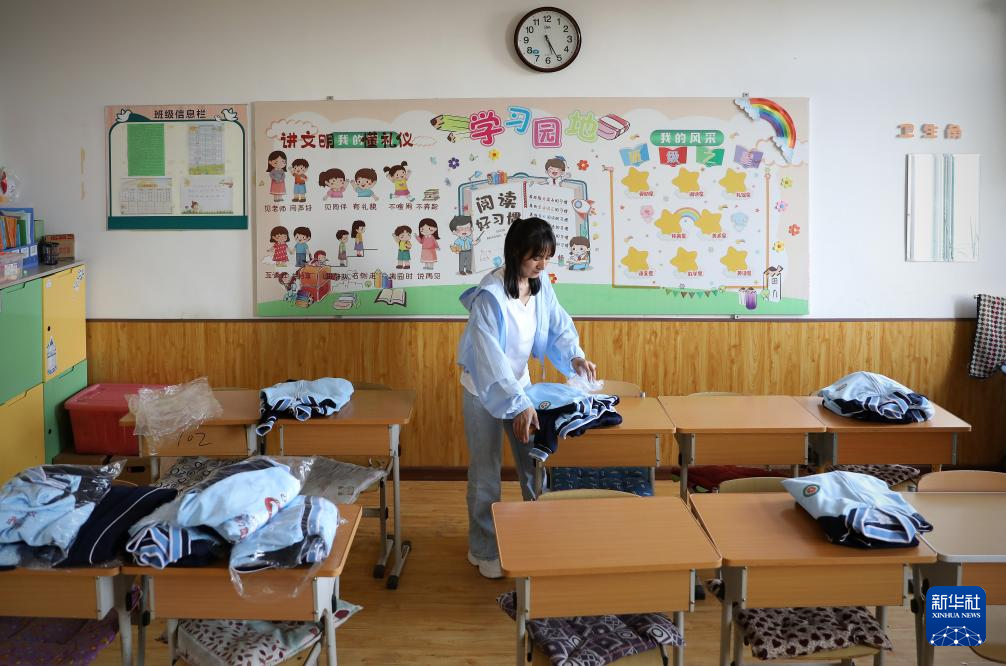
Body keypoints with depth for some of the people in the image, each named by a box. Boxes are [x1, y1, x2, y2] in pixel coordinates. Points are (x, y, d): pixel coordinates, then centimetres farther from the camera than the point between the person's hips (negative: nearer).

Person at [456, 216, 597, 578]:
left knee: (535, 464, 12)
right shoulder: (490, 295, -29)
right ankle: (483, 551, 19)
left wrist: (575, 355, -17)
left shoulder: (541, 284, -8)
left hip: (519, 381, 6)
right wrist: (519, 404, -37)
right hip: (484, 388, -6)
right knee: (486, 472, 4)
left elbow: (558, 324, 3)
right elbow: (490, 357, -32)